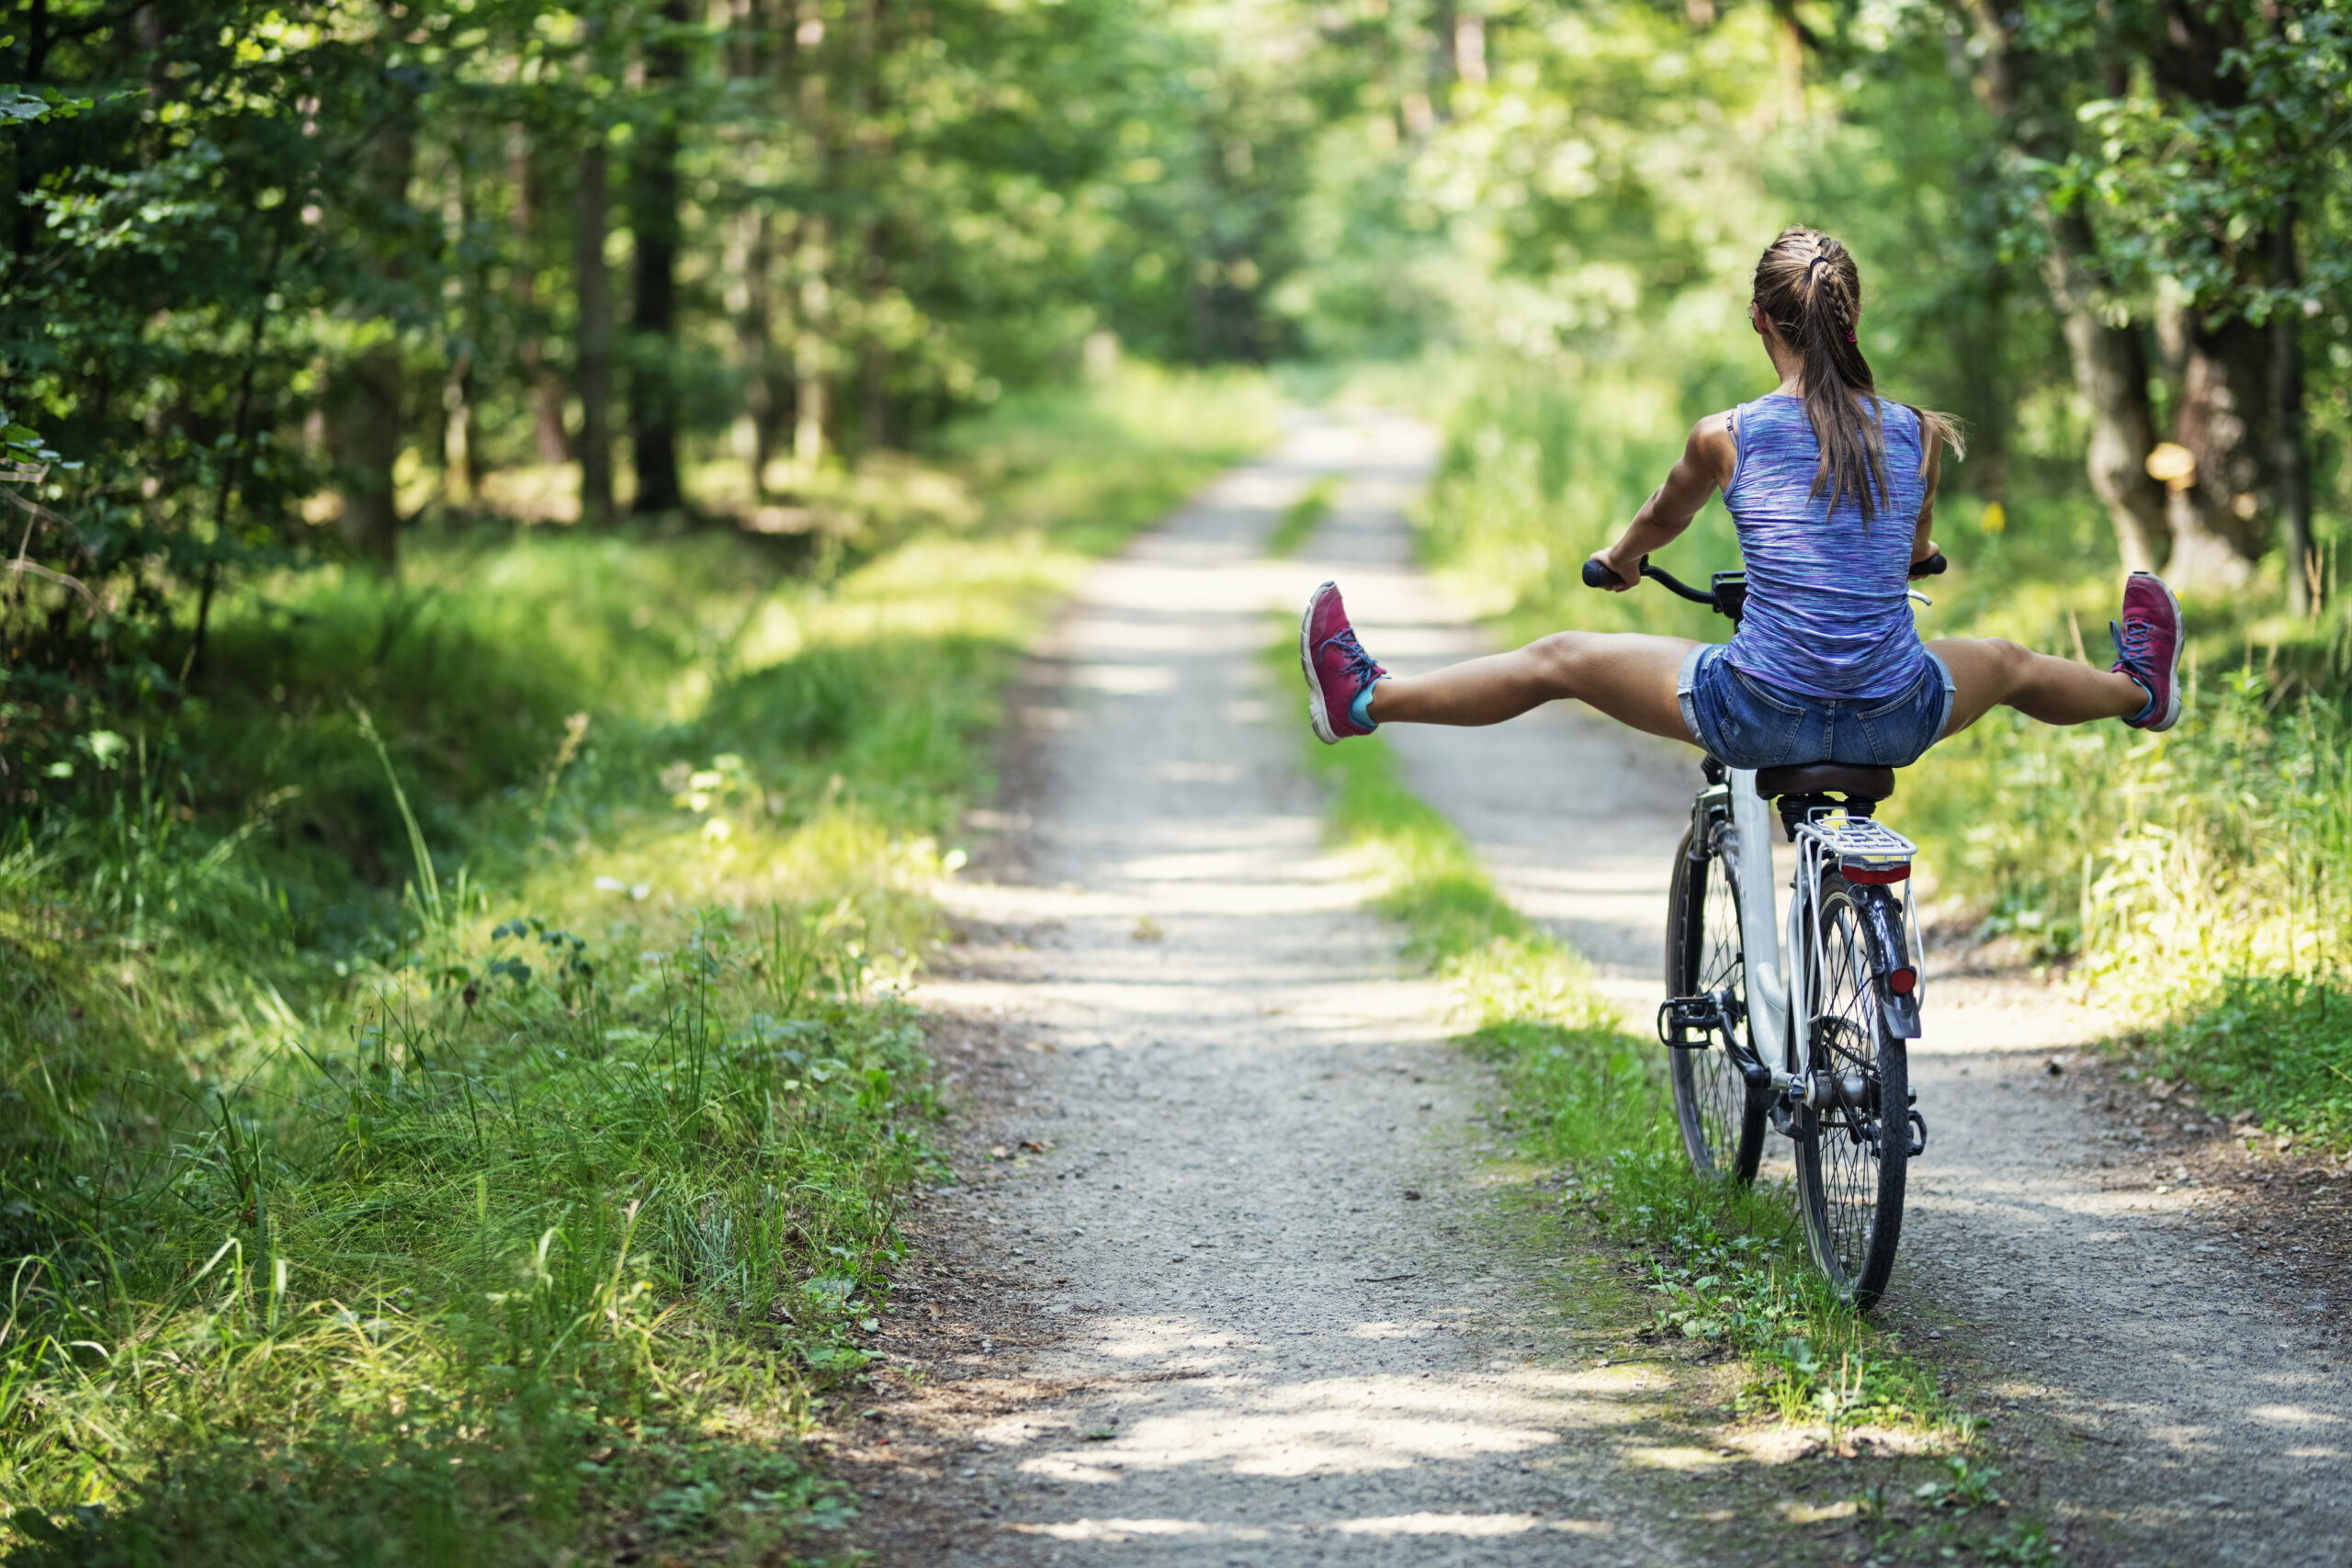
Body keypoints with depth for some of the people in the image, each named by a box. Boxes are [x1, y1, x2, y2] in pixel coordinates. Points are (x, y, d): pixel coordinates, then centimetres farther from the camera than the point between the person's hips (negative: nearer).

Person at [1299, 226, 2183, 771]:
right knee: (2007, 663, 35)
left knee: (1557, 661, 15)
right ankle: (2140, 692, 64)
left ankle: (1366, 703, 27)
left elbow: (1663, 521, 15)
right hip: (1896, 723, 3)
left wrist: (1620, 559, 40)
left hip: (1759, 717, -3)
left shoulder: (1725, 436, -8)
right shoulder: (1918, 434, -1)